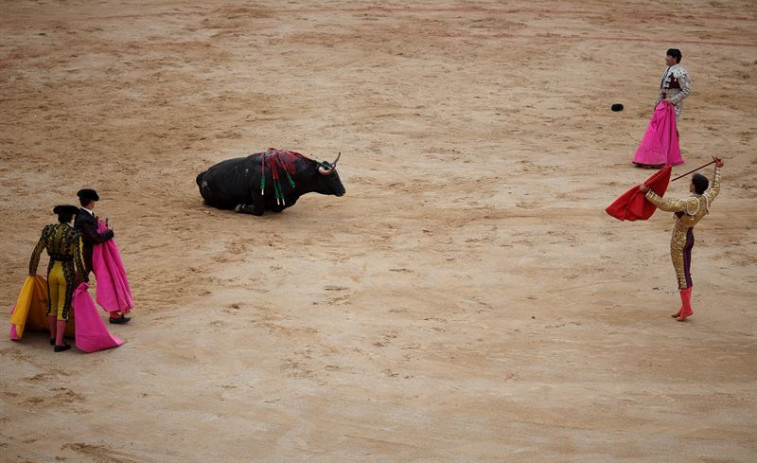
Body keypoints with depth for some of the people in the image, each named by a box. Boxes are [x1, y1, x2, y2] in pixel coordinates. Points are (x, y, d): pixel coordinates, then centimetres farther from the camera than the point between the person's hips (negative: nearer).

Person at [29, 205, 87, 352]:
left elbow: (36, 252, 0)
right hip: (67, 273, -4)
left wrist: (32, 271, 15)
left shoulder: (48, 230, -6)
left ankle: (53, 336, 37)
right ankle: (59, 343, 8)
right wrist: (83, 278, -7)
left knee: (52, 304, 22)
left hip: (52, 270, 4)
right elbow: (78, 259, -19)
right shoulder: (74, 234, -18)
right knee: (63, 308, 6)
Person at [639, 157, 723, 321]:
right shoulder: (706, 199, -6)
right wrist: (717, 169, 28)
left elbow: (664, 205, -34)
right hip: (689, 237, 8)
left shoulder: (689, 203, -30)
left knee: (682, 275, 1)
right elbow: (715, 188, 17)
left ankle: (686, 308, 6)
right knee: (685, 274, 15)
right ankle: (684, 307, 22)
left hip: (679, 241, -8)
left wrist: (647, 192, -30)